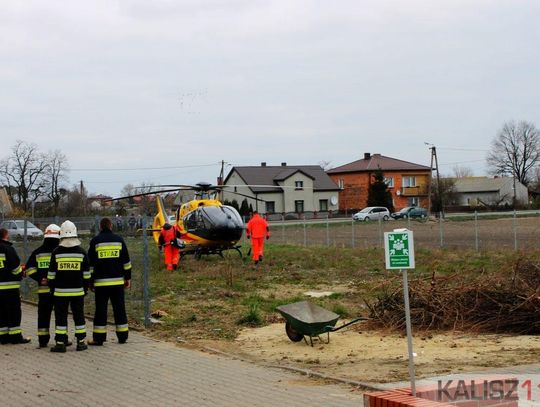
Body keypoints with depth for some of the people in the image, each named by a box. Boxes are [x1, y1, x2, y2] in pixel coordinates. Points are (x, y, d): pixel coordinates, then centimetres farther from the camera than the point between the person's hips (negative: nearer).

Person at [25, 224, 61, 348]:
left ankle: (43, 340, 11)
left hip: (43, 289, 3)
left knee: (43, 314, 9)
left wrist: (39, 278, 1)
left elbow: (29, 269, 3)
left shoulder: (37, 252, 6)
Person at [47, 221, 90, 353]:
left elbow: (51, 274, 0)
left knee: (61, 317, 4)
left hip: (60, 292, -1)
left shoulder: (56, 252, -4)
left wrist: (52, 289, 10)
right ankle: (81, 342, 10)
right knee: (79, 316, 9)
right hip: (78, 291, 1)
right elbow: (86, 274, 3)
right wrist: (85, 288, 13)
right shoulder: (81, 252, -1)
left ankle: (60, 343, 2)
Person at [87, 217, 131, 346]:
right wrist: (128, 278, 14)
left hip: (101, 282, -2)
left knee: (101, 309, 1)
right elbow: (126, 261, 7)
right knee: (119, 309, 8)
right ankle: (122, 336, 10)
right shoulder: (119, 240, 6)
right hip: (118, 281, 2)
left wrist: (91, 282, 5)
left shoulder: (95, 241, 0)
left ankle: (98, 338, -1)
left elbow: (91, 263, 0)